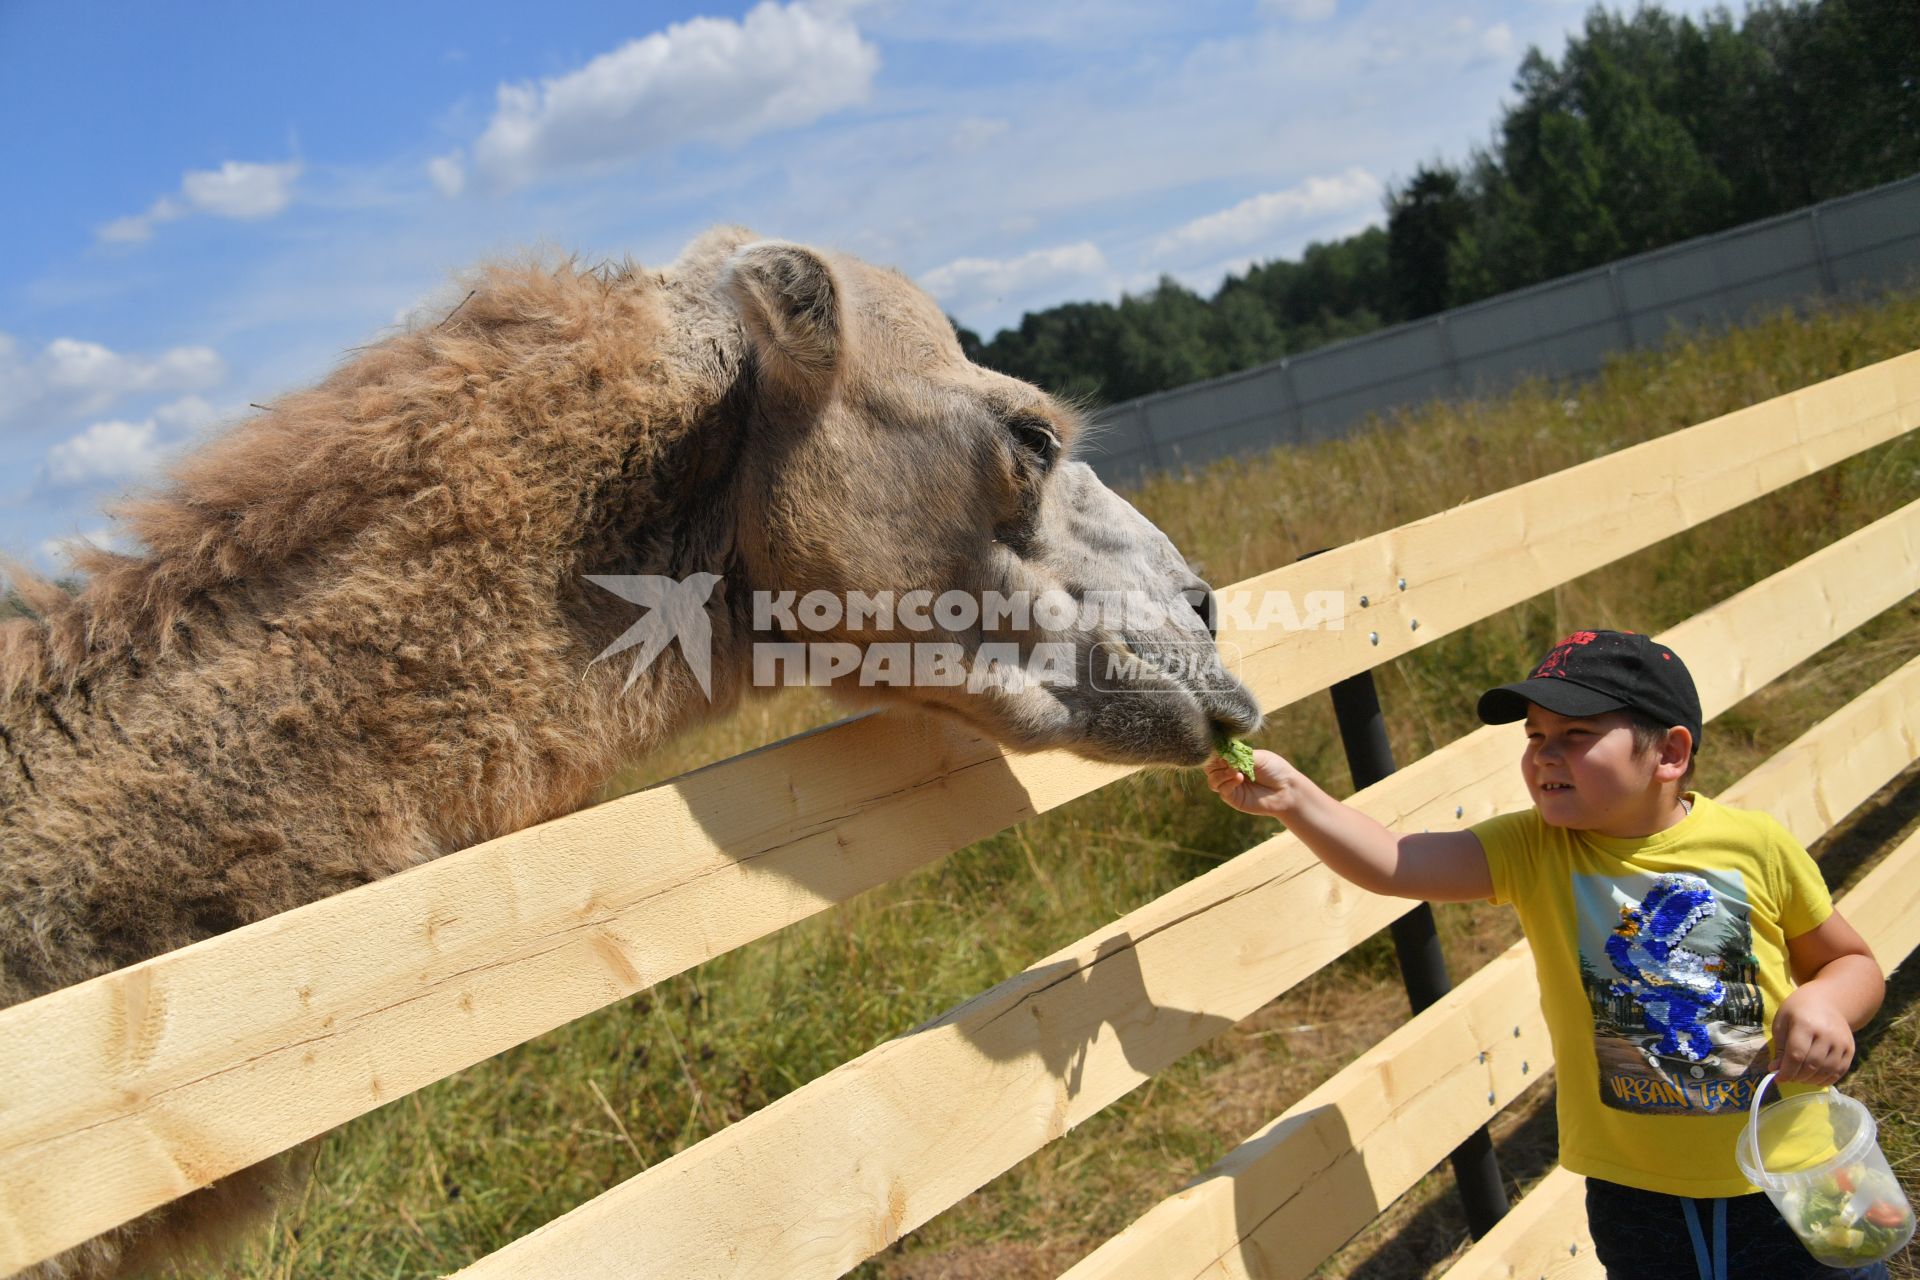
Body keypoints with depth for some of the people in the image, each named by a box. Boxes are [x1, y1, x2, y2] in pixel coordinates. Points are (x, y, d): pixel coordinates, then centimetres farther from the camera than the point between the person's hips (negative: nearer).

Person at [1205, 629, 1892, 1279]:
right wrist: (1294, 798, -39)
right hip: (1635, 1193, 1)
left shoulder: (1755, 846, -10)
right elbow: (1393, 863, -25)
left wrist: (1823, 1003, -17)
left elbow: (1853, 962, 5)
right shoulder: (1533, 851, -10)